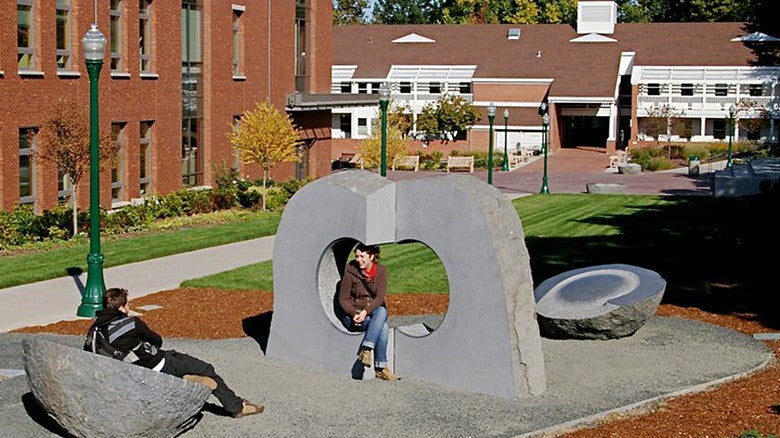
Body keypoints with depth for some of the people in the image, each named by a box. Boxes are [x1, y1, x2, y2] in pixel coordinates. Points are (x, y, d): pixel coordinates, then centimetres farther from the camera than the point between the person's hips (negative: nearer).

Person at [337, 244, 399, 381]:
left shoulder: (381, 271, 0)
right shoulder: (350, 271, -6)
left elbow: (380, 297, -9)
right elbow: (343, 299, -4)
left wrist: (365, 311, -26)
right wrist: (354, 314, -22)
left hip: (374, 312, 3)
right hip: (352, 316, -3)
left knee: (382, 311, -34)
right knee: (383, 327, -30)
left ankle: (366, 350, -37)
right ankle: (380, 368, -30)